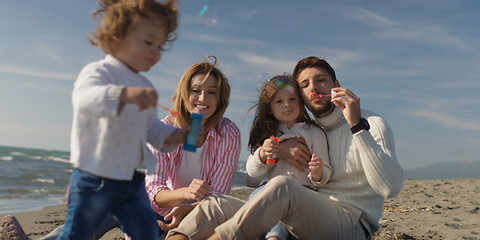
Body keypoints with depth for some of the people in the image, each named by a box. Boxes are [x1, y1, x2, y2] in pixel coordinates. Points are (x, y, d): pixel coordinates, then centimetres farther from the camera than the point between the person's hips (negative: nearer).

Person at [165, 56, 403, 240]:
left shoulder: (371, 123, 5)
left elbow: (391, 187, -13)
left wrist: (357, 125, -19)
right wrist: (274, 149, -3)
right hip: (304, 220, 5)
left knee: (282, 186, -35)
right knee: (215, 204, -14)